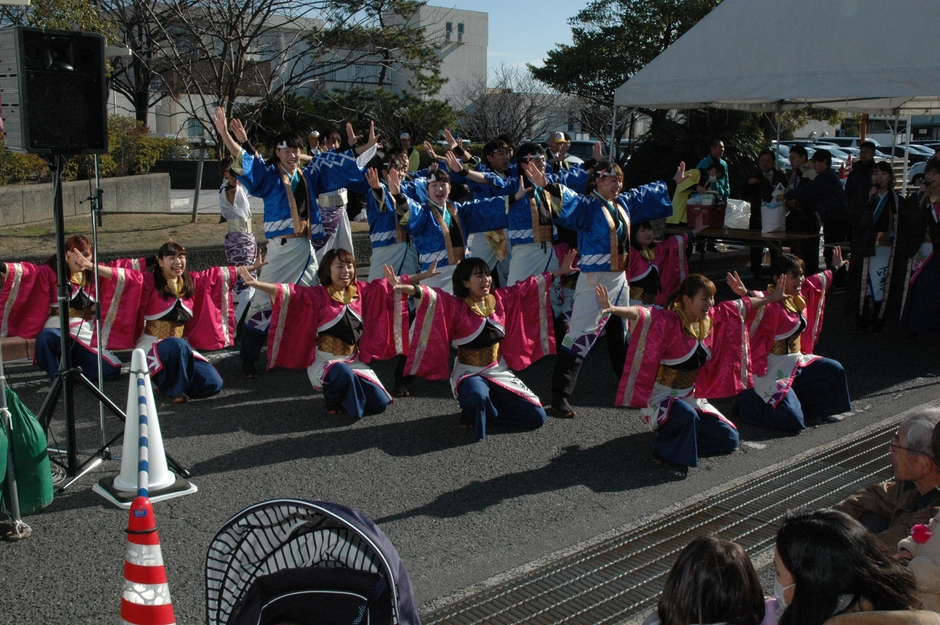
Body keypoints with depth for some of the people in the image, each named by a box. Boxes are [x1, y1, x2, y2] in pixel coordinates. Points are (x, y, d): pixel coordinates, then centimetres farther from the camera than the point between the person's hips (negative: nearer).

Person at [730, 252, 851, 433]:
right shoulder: (773, 304, -22)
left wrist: (836, 268, 42)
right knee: (792, 421, -17)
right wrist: (746, 294, -68)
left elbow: (820, 280, 27)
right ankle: (747, 401, 4)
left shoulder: (801, 296, 6)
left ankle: (813, 411, 26)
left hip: (797, 361, 10)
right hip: (774, 368, -10)